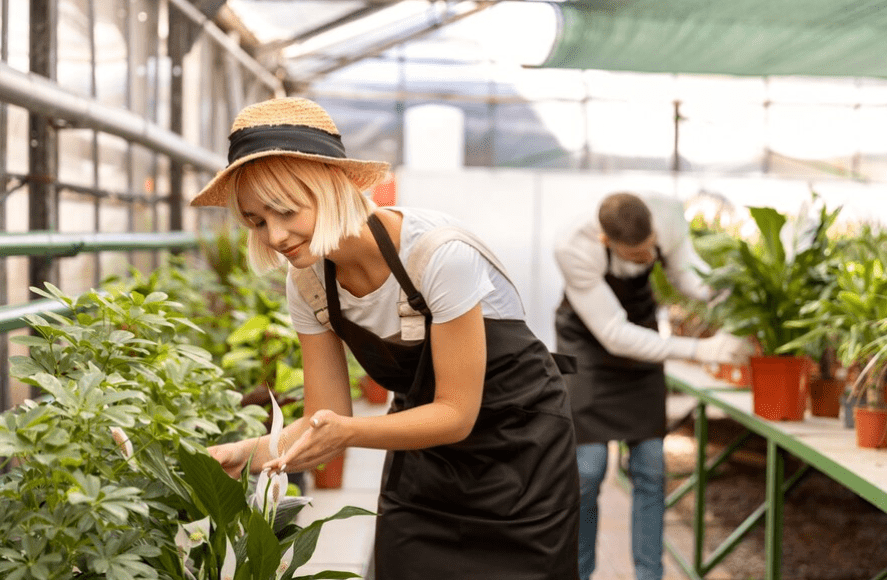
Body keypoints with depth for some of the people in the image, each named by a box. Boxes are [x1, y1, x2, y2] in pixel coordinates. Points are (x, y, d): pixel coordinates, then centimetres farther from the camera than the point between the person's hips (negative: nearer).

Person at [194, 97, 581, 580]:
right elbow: (327, 421, -7)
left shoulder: (439, 253, -30)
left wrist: (347, 431, -38)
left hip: (517, 447, -4)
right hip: (422, 456, 5)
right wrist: (245, 455, -25)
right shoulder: (307, 282, -10)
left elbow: (457, 414, -24)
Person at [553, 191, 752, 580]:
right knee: (588, 470, -8)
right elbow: (615, 335, -31)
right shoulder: (573, 248, -35)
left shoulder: (667, 214, -24)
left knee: (650, 468, 0)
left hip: (641, 336, 4)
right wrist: (699, 350, -34)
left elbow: (686, 272, -4)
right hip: (588, 343, -3)